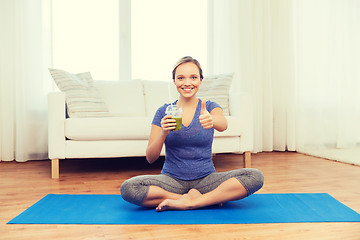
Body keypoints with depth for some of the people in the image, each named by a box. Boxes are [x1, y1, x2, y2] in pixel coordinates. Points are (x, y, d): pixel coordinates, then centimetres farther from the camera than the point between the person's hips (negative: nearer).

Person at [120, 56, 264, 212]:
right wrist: (163, 133, -23)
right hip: (172, 180, 1)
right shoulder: (164, 112, 2)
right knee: (128, 188, -27)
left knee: (255, 177, -23)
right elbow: (150, 158, -4)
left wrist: (211, 120, -47)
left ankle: (190, 202, -19)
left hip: (206, 179, -1)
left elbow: (223, 125, -24)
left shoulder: (210, 107, 2)